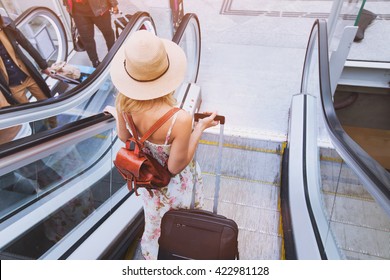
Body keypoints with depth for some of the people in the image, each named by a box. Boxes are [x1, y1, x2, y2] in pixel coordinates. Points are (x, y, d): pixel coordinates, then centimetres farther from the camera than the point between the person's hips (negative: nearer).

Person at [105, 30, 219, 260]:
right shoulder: (180, 119, -43)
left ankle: (152, 258, 69)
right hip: (176, 184, -4)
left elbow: (124, 137, -5)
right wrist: (200, 128, -23)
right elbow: (176, 167, -27)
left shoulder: (124, 100, -25)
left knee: (153, 227, 35)